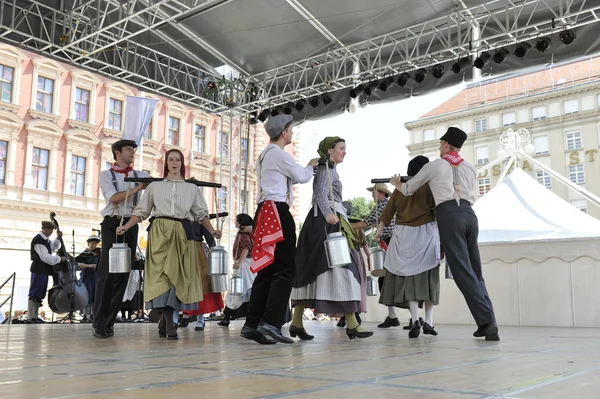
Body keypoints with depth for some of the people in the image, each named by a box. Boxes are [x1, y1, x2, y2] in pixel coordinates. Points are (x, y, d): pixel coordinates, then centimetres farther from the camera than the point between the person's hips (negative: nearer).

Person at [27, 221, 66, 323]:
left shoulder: (46, 239, 13)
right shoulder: (38, 240, -15)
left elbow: (55, 247, 30)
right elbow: (45, 257, -21)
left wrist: (59, 237, 13)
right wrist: (59, 259, -13)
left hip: (44, 270, 10)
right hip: (38, 270, -10)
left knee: (40, 294, 10)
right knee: (34, 294, -8)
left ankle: (35, 316, 14)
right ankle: (30, 317, -7)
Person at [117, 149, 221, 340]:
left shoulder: (192, 188, 17)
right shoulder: (154, 186, 15)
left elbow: (202, 214, 12)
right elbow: (141, 211, 11)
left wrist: (212, 231, -3)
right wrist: (126, 227, -3)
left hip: (182, 233, 1)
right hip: (159, 232, -1)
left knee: (179, 275, -4)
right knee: (162, 274, -13)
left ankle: (165, 321, 9)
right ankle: (169, 324, -14)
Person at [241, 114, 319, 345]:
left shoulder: (265, 155, 24)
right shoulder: (278, 153, -6)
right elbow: (301, 176, -1)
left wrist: (305, 169, 21)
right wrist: (311, 166, 19)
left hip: (266, 213, 10)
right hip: (277, 212, -10)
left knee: (267, 270, 7)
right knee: (284, 269, -10)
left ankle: (252, 324, 5)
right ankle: (271, 322, -15)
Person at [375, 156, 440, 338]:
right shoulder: (430, 187, -2)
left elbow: (388, 211, 8)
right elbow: (438, 212, -6)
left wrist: (380, 230, 20)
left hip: (404, 235, 2)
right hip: (426, 233, -2)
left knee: (409, 276, 3)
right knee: (428, 276, 8)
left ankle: (415, 320, -11)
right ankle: (428, 320, 4)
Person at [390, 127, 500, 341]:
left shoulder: (434, 166, 10)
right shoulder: (471, 169, 21)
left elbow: (408, 190, 20)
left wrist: (397, 183, 43)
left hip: (449, 215, -5)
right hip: (469, 213, 5)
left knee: (463, 272, -8)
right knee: (475, 271, 10)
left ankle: (487, 321, -16)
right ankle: (488, 322, 6)